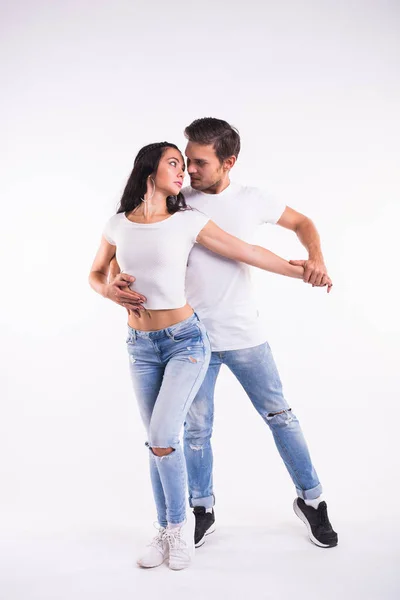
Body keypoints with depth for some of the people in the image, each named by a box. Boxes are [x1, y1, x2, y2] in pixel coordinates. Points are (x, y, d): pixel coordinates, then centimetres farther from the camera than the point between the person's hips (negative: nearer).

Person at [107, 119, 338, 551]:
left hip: (245, 336, 0)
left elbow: (301, 223, 12)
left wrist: (317, 260, -7)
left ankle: (310, 500, 27)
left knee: (280, 417, 9)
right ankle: (202, 511, 28)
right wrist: (115, 282, -21)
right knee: (196, 430, 9)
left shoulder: (251, 200, -1)